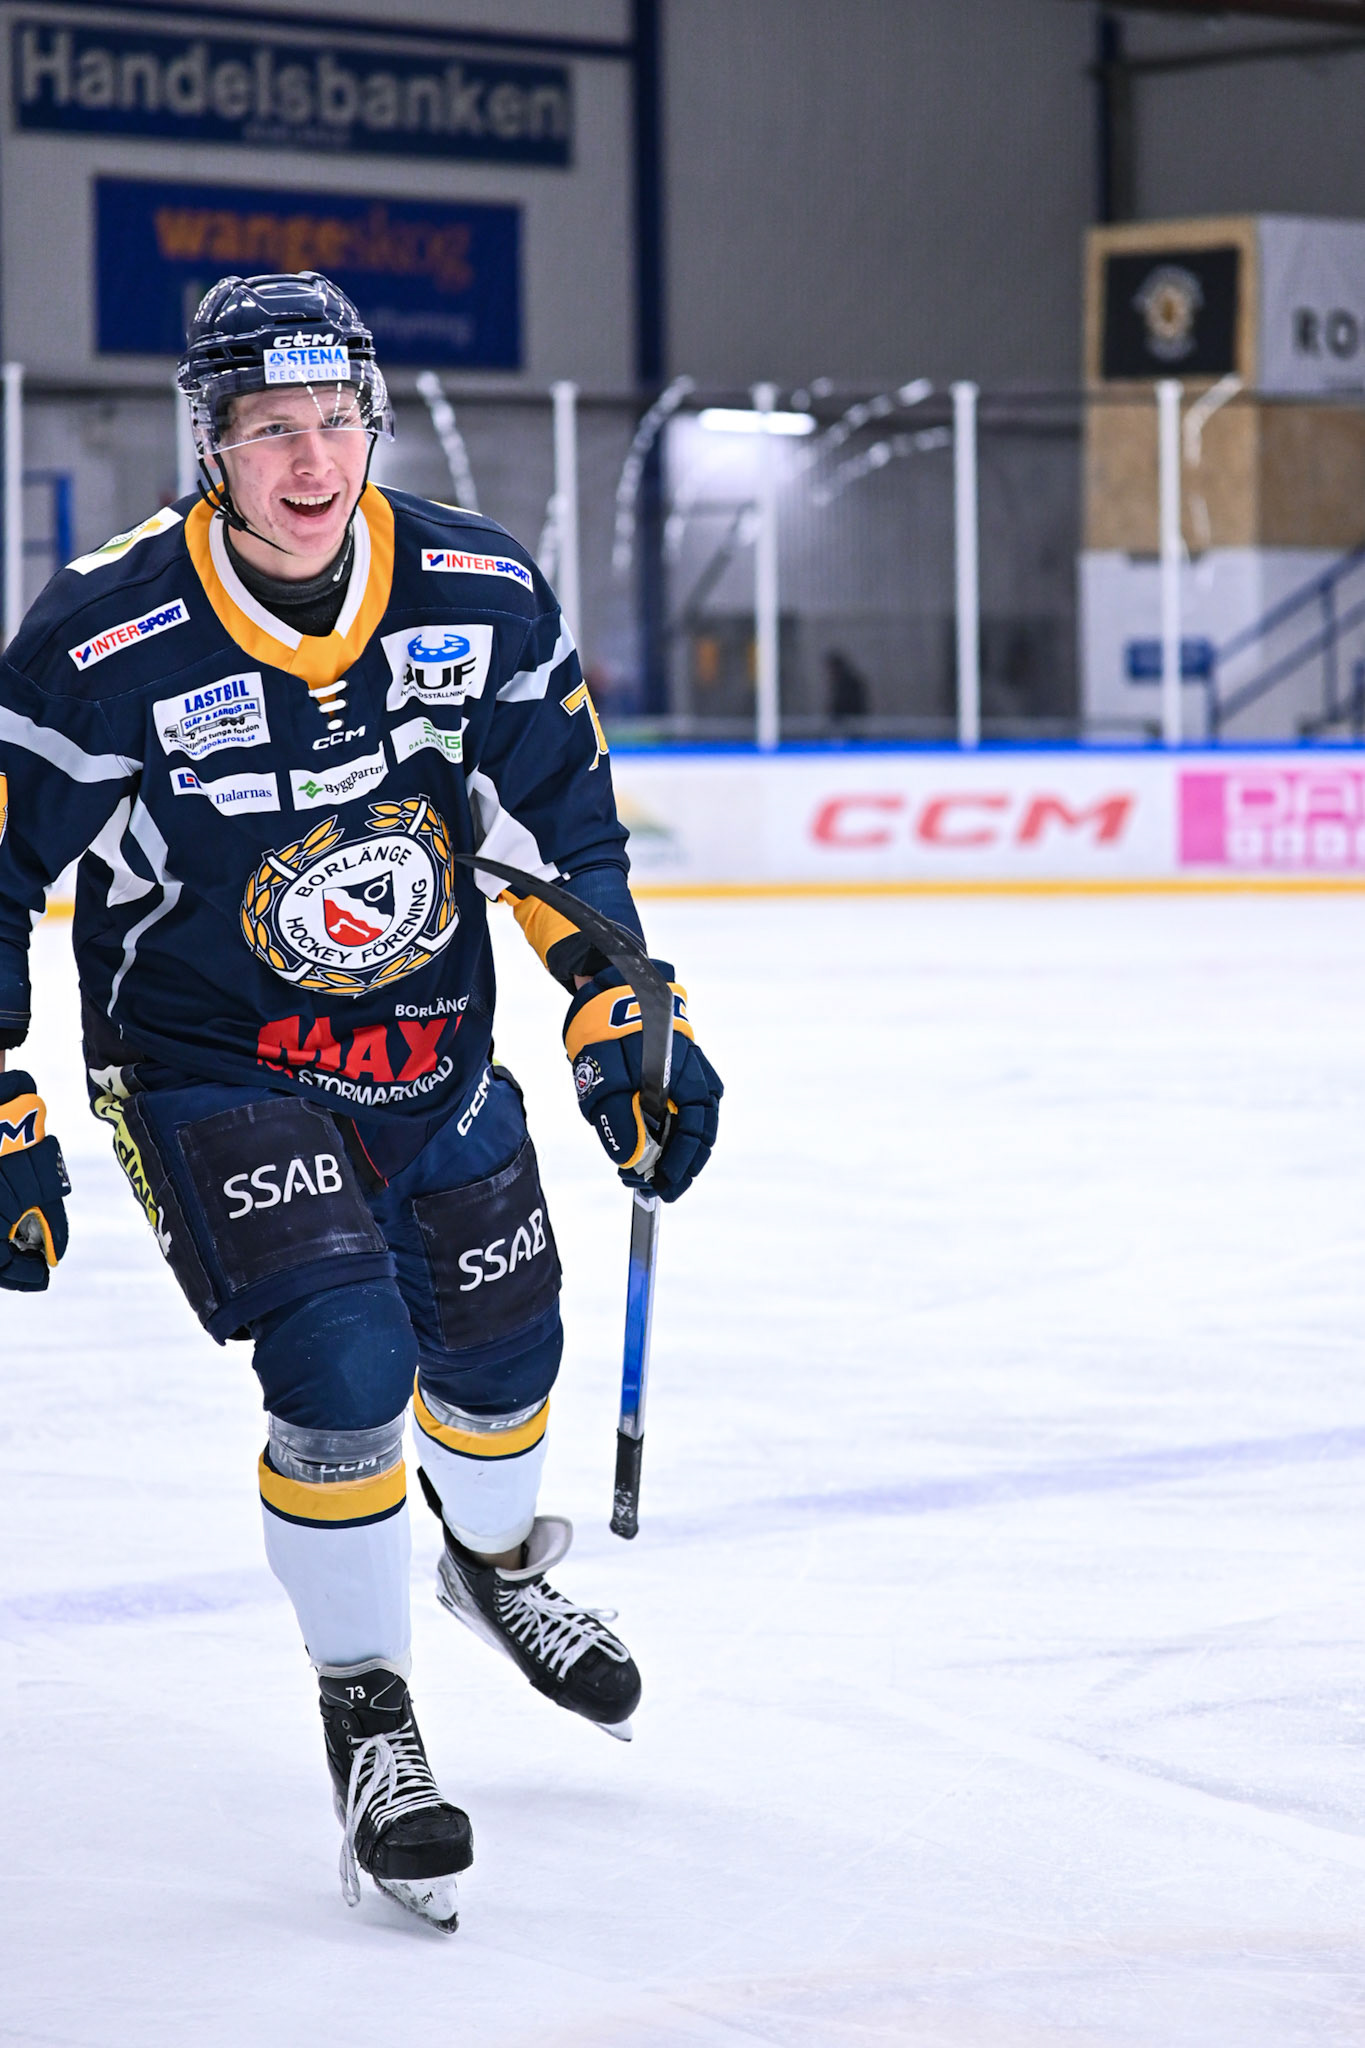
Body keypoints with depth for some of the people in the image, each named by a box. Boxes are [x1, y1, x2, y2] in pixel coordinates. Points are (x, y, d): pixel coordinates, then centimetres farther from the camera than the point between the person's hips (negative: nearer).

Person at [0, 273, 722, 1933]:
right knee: (344, 1365, -21)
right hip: (209, 1065, -5)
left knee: (500, 1338, 18)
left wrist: (624, 1016, -1)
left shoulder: (480, 593, -11)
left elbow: (559, 817, 3)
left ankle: (498, 1564, 53)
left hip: (429, 1045, 5)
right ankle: (364, 1718, -1)